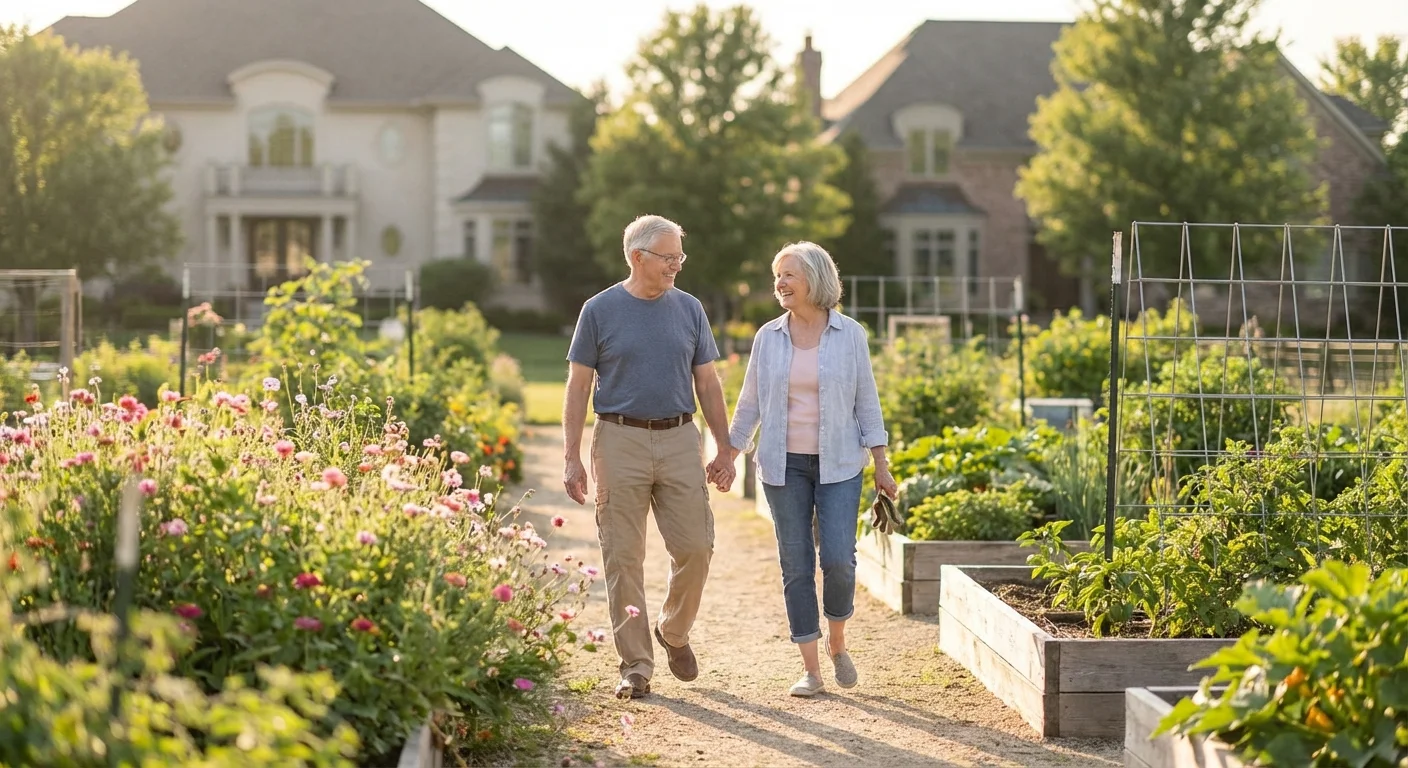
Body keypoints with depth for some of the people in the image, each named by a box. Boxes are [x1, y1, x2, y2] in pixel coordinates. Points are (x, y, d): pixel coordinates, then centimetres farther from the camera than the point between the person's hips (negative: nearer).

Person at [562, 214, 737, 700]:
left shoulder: (689, 309, 9)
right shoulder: (600, 310, 1)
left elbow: (707, 384, 13)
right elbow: (578, 387, 2)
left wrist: (724, 451, 8)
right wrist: (572, 458, -4)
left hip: (679, 441, 2)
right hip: (621, 441, -2)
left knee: (695, 547, -4)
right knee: (623, 558, -1)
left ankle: (674, 632, 23)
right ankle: (636, 667, 7)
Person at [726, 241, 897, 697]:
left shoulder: (849, 335, -1)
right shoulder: (768, 338, 3)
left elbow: (866, 400, 2)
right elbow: (750, 403, 10)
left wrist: (881, 465, -1)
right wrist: (727, 457, 9)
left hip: (838, 464, -2)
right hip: (784, 465, 2)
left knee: (838, 559, -12)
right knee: (796, 565, 0)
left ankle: (837, 643, 16)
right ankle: (811, 670, 7)